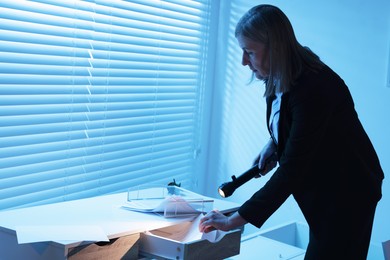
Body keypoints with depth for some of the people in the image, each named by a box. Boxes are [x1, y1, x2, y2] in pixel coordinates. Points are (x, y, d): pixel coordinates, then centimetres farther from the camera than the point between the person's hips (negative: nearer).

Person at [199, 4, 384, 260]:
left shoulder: (313, 87, -31)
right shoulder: (280, 76, -4)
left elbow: (292, 170, -31)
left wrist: (234, 220, -29)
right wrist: (273, 144, -3)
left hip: (347, 193, -9)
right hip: (321, 191, 9)